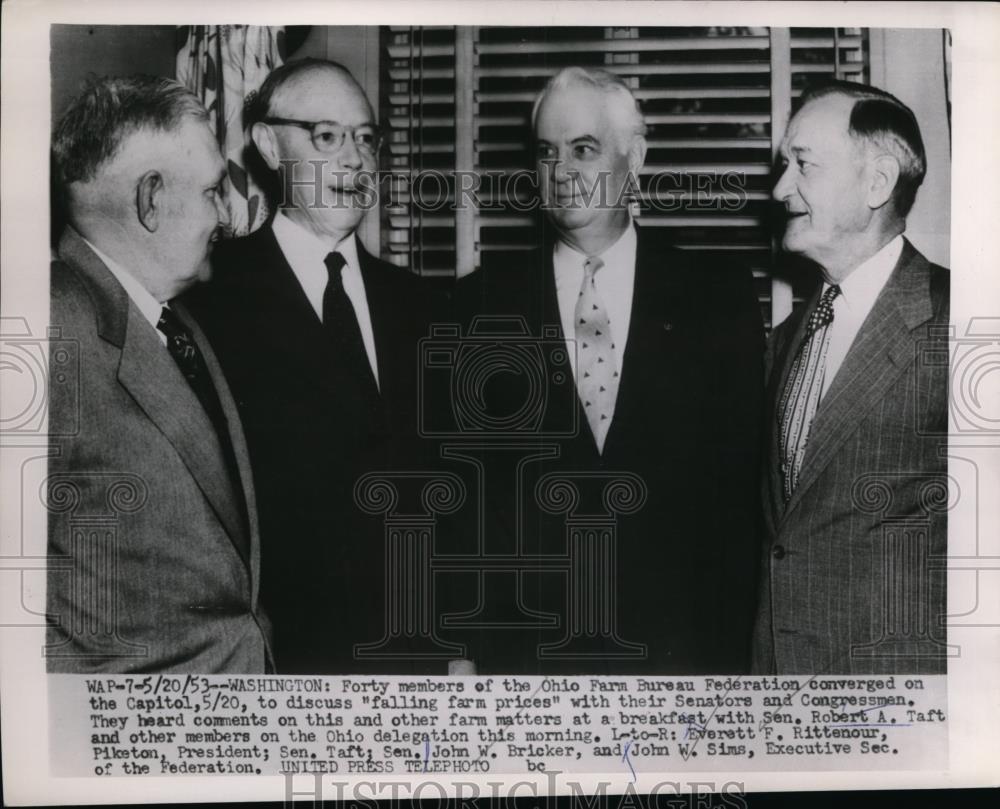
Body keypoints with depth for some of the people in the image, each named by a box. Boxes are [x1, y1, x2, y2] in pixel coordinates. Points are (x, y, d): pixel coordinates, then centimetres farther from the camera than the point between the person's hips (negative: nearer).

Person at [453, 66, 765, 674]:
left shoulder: (720, 297, -1)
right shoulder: (485, 301, 0)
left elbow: (746, 481, -1)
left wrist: (732, 642, -5)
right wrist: (464, 646, -3)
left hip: (679, 644, 0)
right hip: (524, 643, 1)